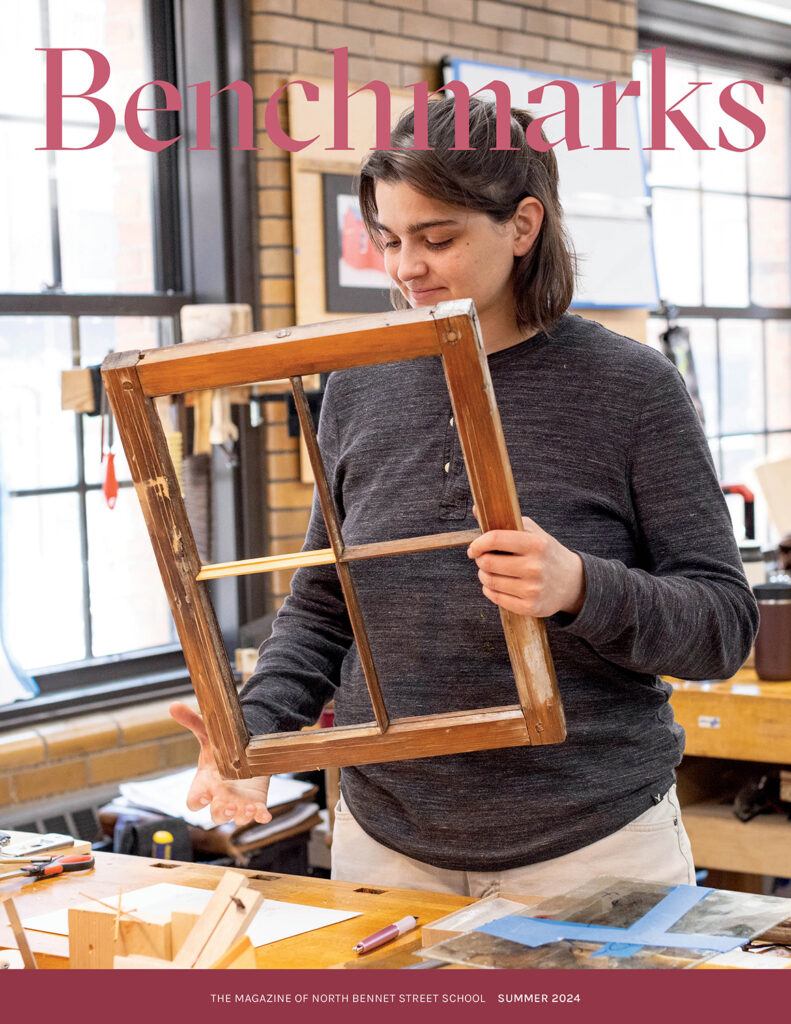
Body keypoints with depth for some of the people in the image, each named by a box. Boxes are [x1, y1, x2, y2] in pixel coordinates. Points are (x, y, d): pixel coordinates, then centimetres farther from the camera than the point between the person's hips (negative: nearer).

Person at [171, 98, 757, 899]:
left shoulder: (631, 387, -9)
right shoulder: (359, 388, 3)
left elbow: (724, 625, -10)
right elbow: (320, 606, 10)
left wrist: (582, 590, -28)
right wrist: (256, 730, -7)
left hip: (591, 841, -3)